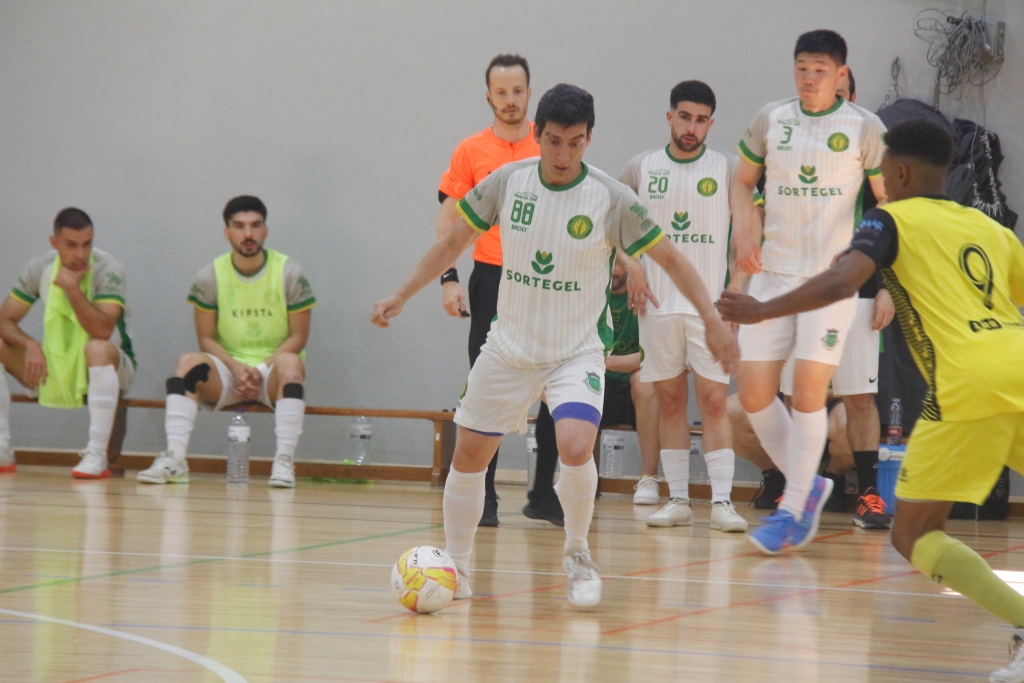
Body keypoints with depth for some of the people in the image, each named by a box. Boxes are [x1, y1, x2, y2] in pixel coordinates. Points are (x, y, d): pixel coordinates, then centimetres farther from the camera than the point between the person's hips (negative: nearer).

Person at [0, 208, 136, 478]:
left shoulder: (108, 270, -19)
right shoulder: (39, 268, -5)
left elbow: (102, 331, -32)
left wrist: (71, 286, -33)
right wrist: (30, 345, -24)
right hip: (55, 367, 5)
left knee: (98, 348, -39)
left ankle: (97, 456, -38)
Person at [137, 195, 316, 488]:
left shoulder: (290, 273, -4)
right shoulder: (211, 276, 0)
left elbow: (298, 337, -4)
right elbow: (206, 339, 1)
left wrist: (261, 370, -17)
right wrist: (237, 368, -18)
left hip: (272, 372, -1)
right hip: (228, 371, 1)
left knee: (290, 362, -35)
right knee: (190, 362, -28)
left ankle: (285, 462, -38)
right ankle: (174, 460, -35)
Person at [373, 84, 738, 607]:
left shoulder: (612, 199, -14)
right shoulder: (508, 182, -6)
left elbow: (669, 257, -6)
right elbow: (455, 240, 6)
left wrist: (712, 319, -13)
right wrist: (401, 297, 6)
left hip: (577, 352, -3)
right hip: (508, 345, 3)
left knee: (575, 446, -26)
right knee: (468, 456, 7)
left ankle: (577, 556, -2)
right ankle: (455, 567, 26)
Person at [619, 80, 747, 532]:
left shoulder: (728, 170, 2)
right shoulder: (640, 169, 6)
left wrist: (738, 288, -7)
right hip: (658, 303, 2)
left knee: (714, 400, -7)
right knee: (670, 399, 5)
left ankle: (722, 501, -8)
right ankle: (677, 499, 9)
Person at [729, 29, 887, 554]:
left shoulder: (864, 128, -2)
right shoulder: (770, 119, 6)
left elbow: (890, 200, 3)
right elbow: (743, 181, 18)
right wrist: (745, 232, 0)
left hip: (832, 277, -4)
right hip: (772, 274, 4)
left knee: (808, 388, -11)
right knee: (753, 390, -2)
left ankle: (792, 511, -3)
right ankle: (807, 484, 18)